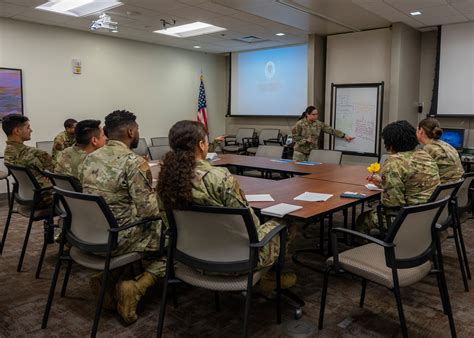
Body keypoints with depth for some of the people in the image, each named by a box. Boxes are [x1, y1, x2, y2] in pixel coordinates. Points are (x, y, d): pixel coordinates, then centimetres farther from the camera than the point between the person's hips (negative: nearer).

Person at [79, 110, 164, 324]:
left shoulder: (90, 158, 6)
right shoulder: (134, 162, -17)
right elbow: (148, 210, -20)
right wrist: (159, 196, 2)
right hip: (118, 239, -7)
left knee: (152, 228, 29)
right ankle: (135, 288, -4)